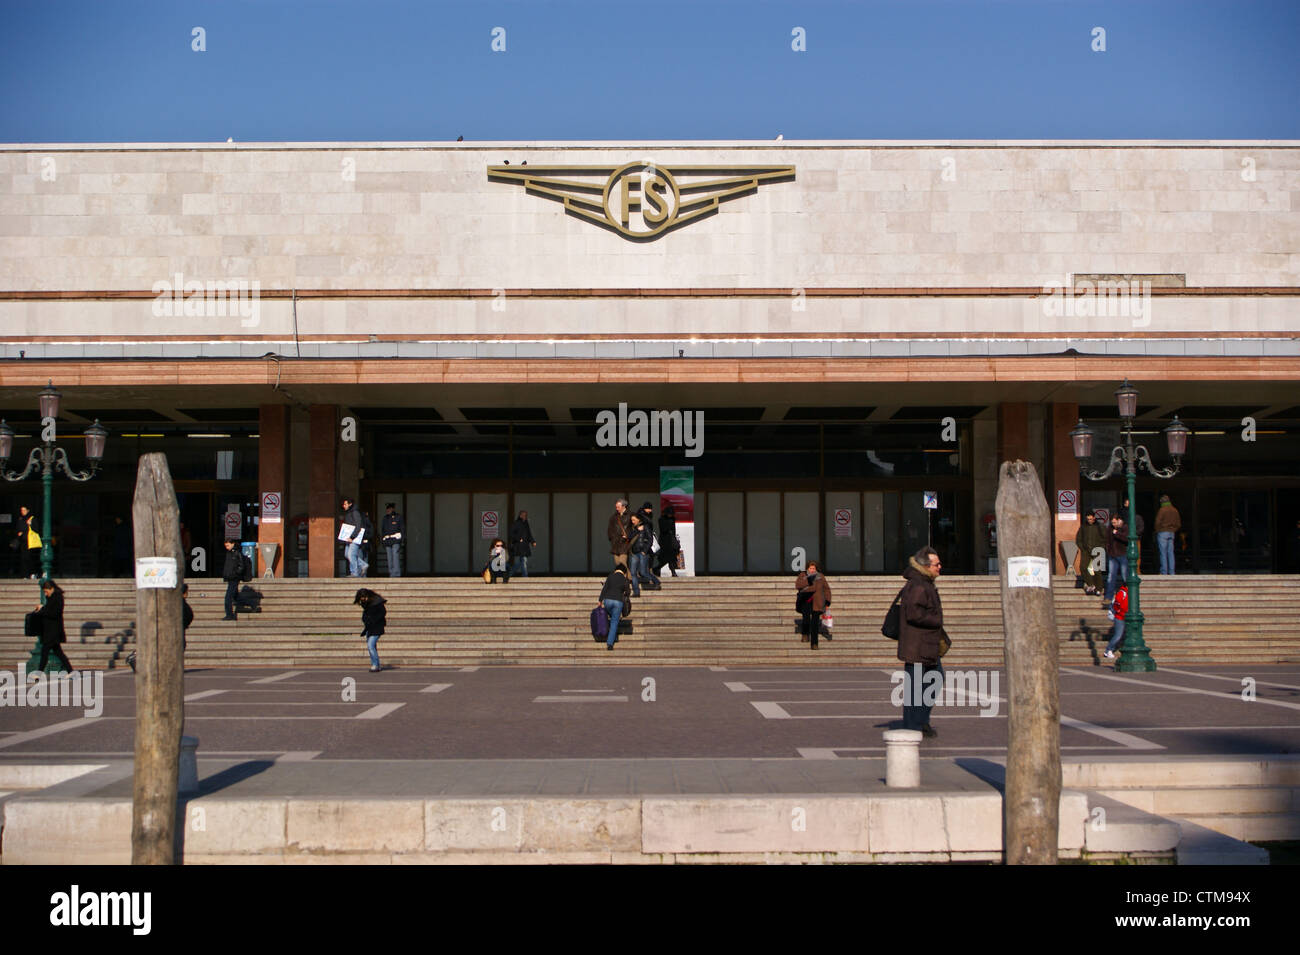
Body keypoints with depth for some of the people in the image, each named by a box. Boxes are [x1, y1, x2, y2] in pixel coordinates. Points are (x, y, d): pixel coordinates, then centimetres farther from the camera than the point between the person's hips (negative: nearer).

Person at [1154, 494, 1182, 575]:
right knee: (1171, 553, 6)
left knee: (1163, 553, -4)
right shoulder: (1175, 510, 9)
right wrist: (1173, 530, 17)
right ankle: (1171, 572, 3)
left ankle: (1164, 572, -6)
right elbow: (1179, 524, 13)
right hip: (1172, 533, 6)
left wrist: (1157, 531, 2)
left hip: (1163, 532, -6)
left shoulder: (1162, 510, -10)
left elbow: (1158, 522, -12)